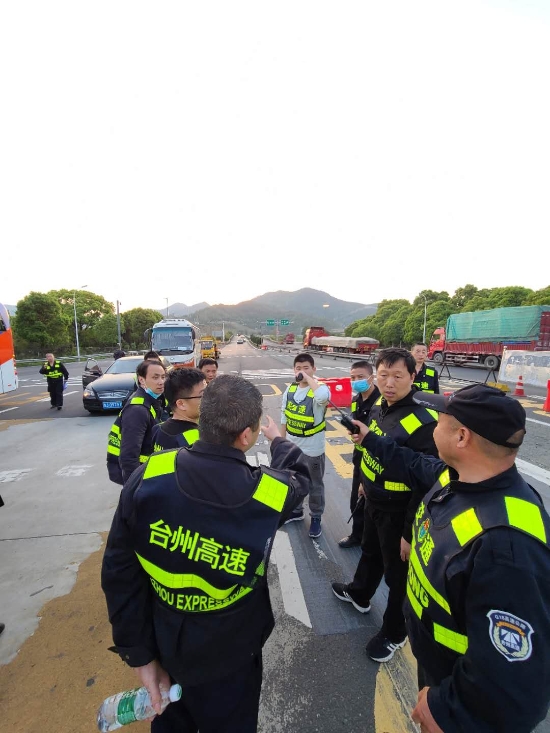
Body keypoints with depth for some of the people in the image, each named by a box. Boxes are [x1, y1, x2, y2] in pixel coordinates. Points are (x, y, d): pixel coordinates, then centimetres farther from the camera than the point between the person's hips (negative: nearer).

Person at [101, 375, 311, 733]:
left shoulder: (149, 476, -25)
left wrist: (138, 653, -2)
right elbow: (299, 475, -4)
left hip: (163, 643, 3)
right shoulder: (270, 492, -28)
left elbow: (120, 572, -16)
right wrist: (279, 441, 17)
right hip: (226, 658, -2)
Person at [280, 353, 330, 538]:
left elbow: (323, 396, -46)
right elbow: (284, 418, 7)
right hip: (291, 446, 6)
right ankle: (296, 511, 45)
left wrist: (309, 378, -31)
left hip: (312, 449, -5)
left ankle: (316, 518, 34)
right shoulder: (290, 389, -1)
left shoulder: (319, 389, -18)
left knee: (315, 485, 13)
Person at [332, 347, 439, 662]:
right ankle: (359, 594, 58)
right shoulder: (379, 406, -5)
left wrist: (410, 532, -20)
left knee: (398, 574, 16)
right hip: (374, 501, 8)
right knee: (370, 552, 30)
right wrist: (366, 483, 20)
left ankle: (395, 633, 43)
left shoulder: (422, 423, -30)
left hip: (398, 512, -7)